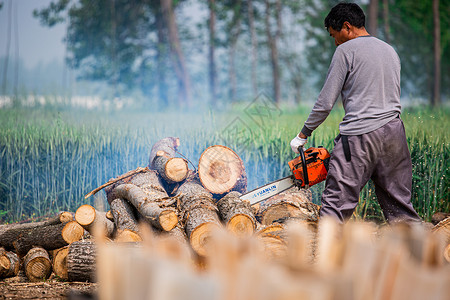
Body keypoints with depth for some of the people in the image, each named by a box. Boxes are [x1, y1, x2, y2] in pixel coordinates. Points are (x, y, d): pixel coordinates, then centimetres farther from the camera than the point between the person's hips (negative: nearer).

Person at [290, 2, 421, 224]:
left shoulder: (346, 50, -2)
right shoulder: (390, 51, 20)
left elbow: (326, 102, -5)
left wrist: (303, 135, 6)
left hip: (360, 136, -7)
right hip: (393, 131, 7)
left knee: (336, 204, -8)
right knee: (400, 205, 12)